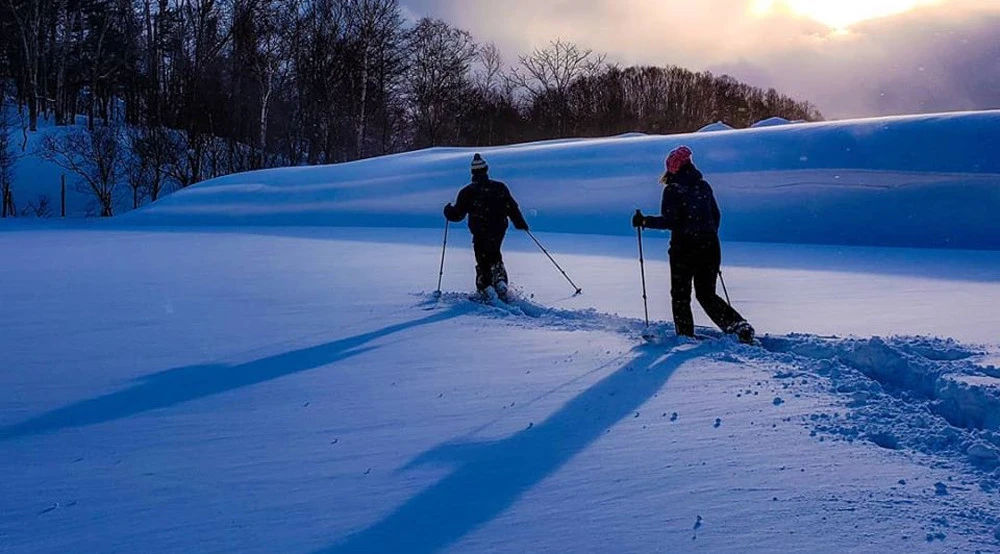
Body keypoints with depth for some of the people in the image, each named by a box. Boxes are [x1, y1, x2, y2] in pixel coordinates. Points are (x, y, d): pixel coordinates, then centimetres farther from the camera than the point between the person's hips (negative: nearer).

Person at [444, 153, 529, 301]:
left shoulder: (468, 192, -8)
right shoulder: (499, 187, -1)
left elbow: (457, 215, -5)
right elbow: (512, 207, 1)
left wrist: (448, 210, 17)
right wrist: (520, 223, 14)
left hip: (480, 234, -3)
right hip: (499, 231, 3)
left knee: (483, 263, 9)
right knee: (495, 257, 26)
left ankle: (485, 291, -3)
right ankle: (500, 282, 9)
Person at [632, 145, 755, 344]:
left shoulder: (673, 189, -9)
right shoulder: (704, 186, 9)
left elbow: (669, 221, -16)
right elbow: (716, 216, 14)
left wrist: (644, 221, -7)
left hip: (684, 247, -6)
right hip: (710, 247, 6)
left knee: (680, 295, 11)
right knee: (707, 294, 15)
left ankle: (686, 335, 9)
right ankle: (740, 326, 0)